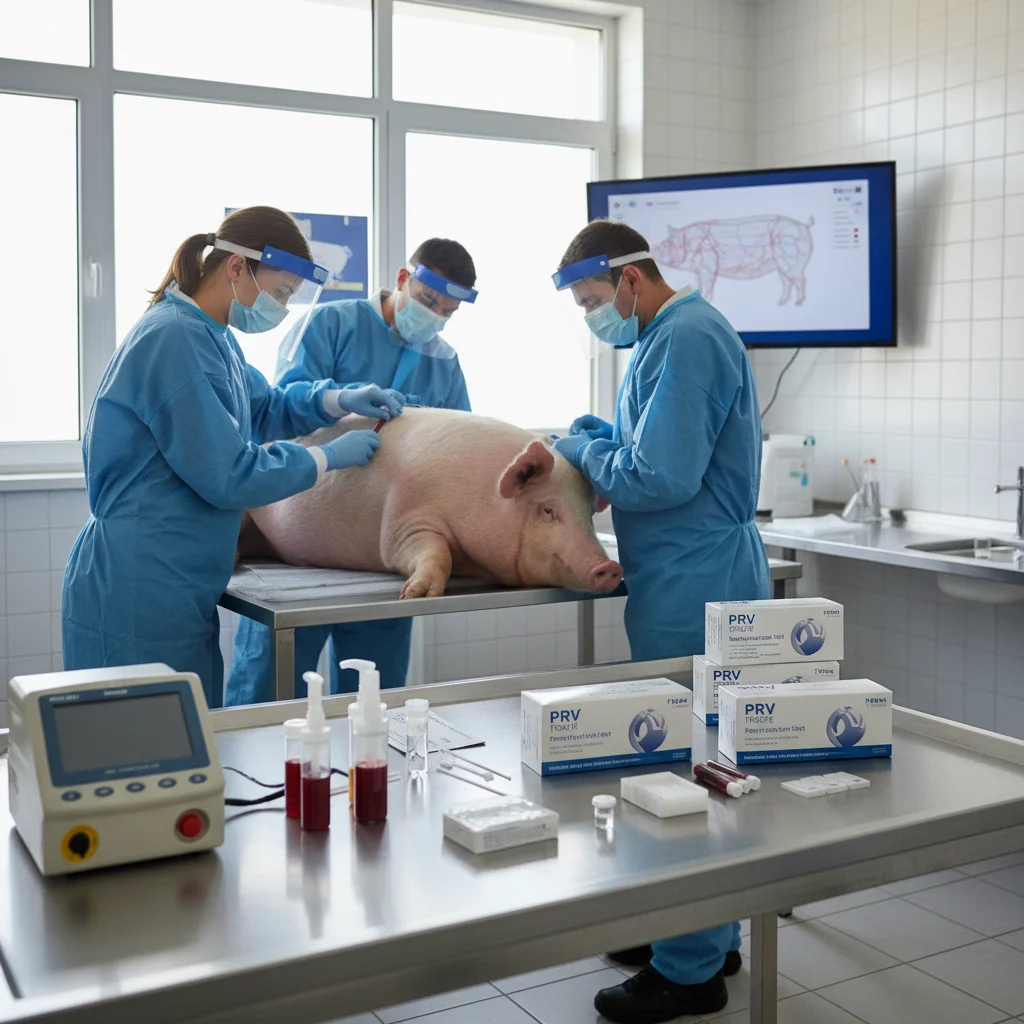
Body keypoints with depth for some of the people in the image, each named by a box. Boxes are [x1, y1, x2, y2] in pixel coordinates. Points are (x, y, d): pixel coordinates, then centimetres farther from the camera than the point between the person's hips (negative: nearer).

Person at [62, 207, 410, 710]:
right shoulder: (175, 339, -19)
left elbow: (264, 409, 27)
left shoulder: (211, 336, 11)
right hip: (139, 592, -10)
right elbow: (227, 476, -20)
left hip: (179, 588, 10)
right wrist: (329, 456, -9)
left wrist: (338, 399, 10)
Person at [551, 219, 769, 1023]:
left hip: (694, 593, -10)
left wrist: (583, 453, -8)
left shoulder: (686, 340, -18)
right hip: (695, 584, 10)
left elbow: (660, 479, -23)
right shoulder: (673, 335, 14)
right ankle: (708, 933, 32)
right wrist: (584, 432, 5)